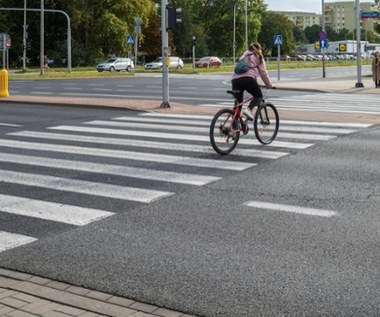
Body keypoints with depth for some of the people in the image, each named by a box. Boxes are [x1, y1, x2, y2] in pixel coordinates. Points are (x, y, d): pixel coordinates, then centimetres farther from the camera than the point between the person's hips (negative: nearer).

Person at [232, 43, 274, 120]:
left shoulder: (244, 56, 36)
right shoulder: (258, 57, 21)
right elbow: (263, 73, 15)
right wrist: (270, 86, 23)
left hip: (235, 79, 5)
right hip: (248, 78, -5)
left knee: (238, 102, 11)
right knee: (258, 96, 12)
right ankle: (248, 109, -14)